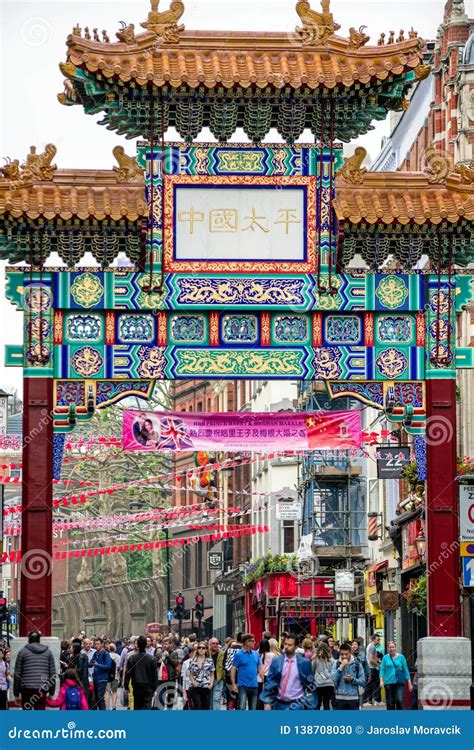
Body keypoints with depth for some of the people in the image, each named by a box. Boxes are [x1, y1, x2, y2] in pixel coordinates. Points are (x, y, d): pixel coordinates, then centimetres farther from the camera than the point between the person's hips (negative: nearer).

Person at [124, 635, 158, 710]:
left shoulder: (132, 658, -5)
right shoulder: (151, 658, -5)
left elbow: (128, 673, -4)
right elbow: (154, 675, -2)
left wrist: (126, 686, 5)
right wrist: (154, 688, 7)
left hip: (136, 687, 1)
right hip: (148, 686, -1)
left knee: (137, 707, 14)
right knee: (147, 707, -5)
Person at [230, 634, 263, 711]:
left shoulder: (256, 654, 8)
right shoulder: (239, 655, -6)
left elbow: (260, 668, 15)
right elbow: (233, 670, -6)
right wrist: (233, 684, -13)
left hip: (254, 685, 5)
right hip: (243, 686, -5)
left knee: (253, 709, 11)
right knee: (242, 708, -15)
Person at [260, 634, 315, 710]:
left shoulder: (304, 663, -2)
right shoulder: (276, 661, 2)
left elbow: (310, 684, 4)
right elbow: (269, 682, 2)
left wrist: (307, 703, 0)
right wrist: (267, 702, -4)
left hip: (296, 704, -3)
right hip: (280, 704, 3)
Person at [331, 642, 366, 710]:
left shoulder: (357, 664, 1)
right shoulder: (336, 664, 2)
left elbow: (363, 681, 1)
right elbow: (334, 678, -12)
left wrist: (352, 679, -15)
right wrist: (341, 667, -17)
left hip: (353, 699, 0)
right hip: (340, 698, 0)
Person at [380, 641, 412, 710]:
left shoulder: (401, 657, 6)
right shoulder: (385, 658, 6)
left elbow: (406, 670, 7)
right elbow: (382, 670, 3)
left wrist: (409, 683, 5)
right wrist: (381, 680, -12)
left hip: (400, 682, -1)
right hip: (389, 682, 1)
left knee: (399, 700, -15)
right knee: (390, 703, 3)